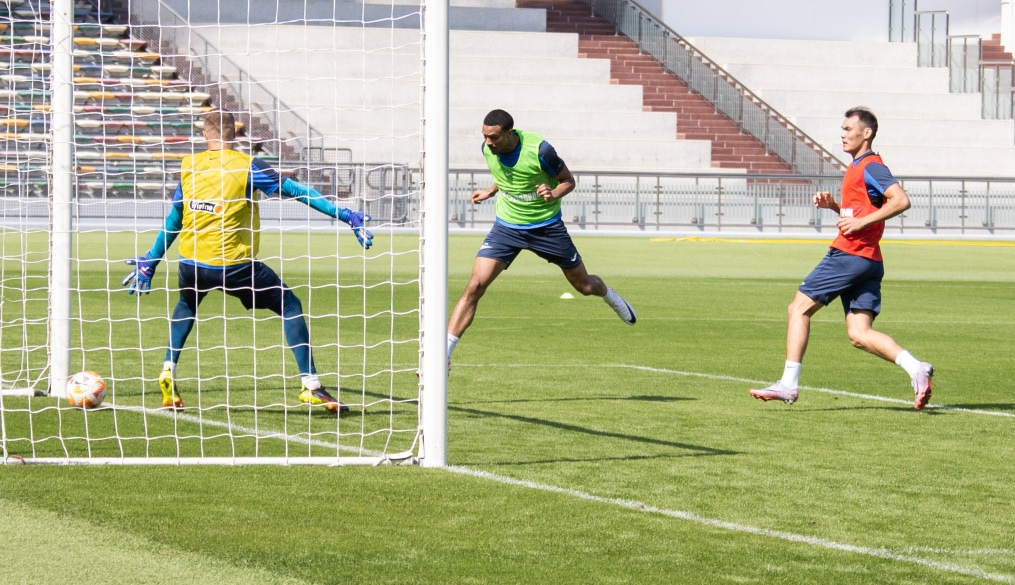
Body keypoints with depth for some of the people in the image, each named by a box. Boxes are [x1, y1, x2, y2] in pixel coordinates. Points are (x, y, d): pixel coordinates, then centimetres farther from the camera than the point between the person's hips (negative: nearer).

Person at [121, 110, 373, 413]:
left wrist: (151, 261, 23)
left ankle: (168, 373, 20)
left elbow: (173, 219, 13)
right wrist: (345, 215, -6)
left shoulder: (189, 166, 5)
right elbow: (295, 191, -8)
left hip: (192, 262, 4)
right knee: (290, 306, 10)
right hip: (234, 265, -4)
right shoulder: (246, 166, -6)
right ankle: (310, 385, 2)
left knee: (187, 305, 35)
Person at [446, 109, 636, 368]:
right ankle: (443, 354, -14)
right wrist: (490, 191, 4)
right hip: (507, 227, 2)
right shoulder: (488, 149, -8)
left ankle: (610, 296, 53)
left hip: (547, 226, -2)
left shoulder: (539, 149, -24)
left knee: (584, 285, 14)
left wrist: (554, 194, -28)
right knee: (474, 287, -16)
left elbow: (568, 181, -9)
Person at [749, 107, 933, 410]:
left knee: (799, 308, -2)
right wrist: (833, 205, 15)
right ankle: (916, 368, -13)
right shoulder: (857, 168, 22)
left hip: (850, 255, -10)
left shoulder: (871, 167, -8)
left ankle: (788, 384, -3)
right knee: (859, 334, 1)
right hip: (868, 260, 10)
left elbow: (901, 200, -20)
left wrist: (861, 221, -22)